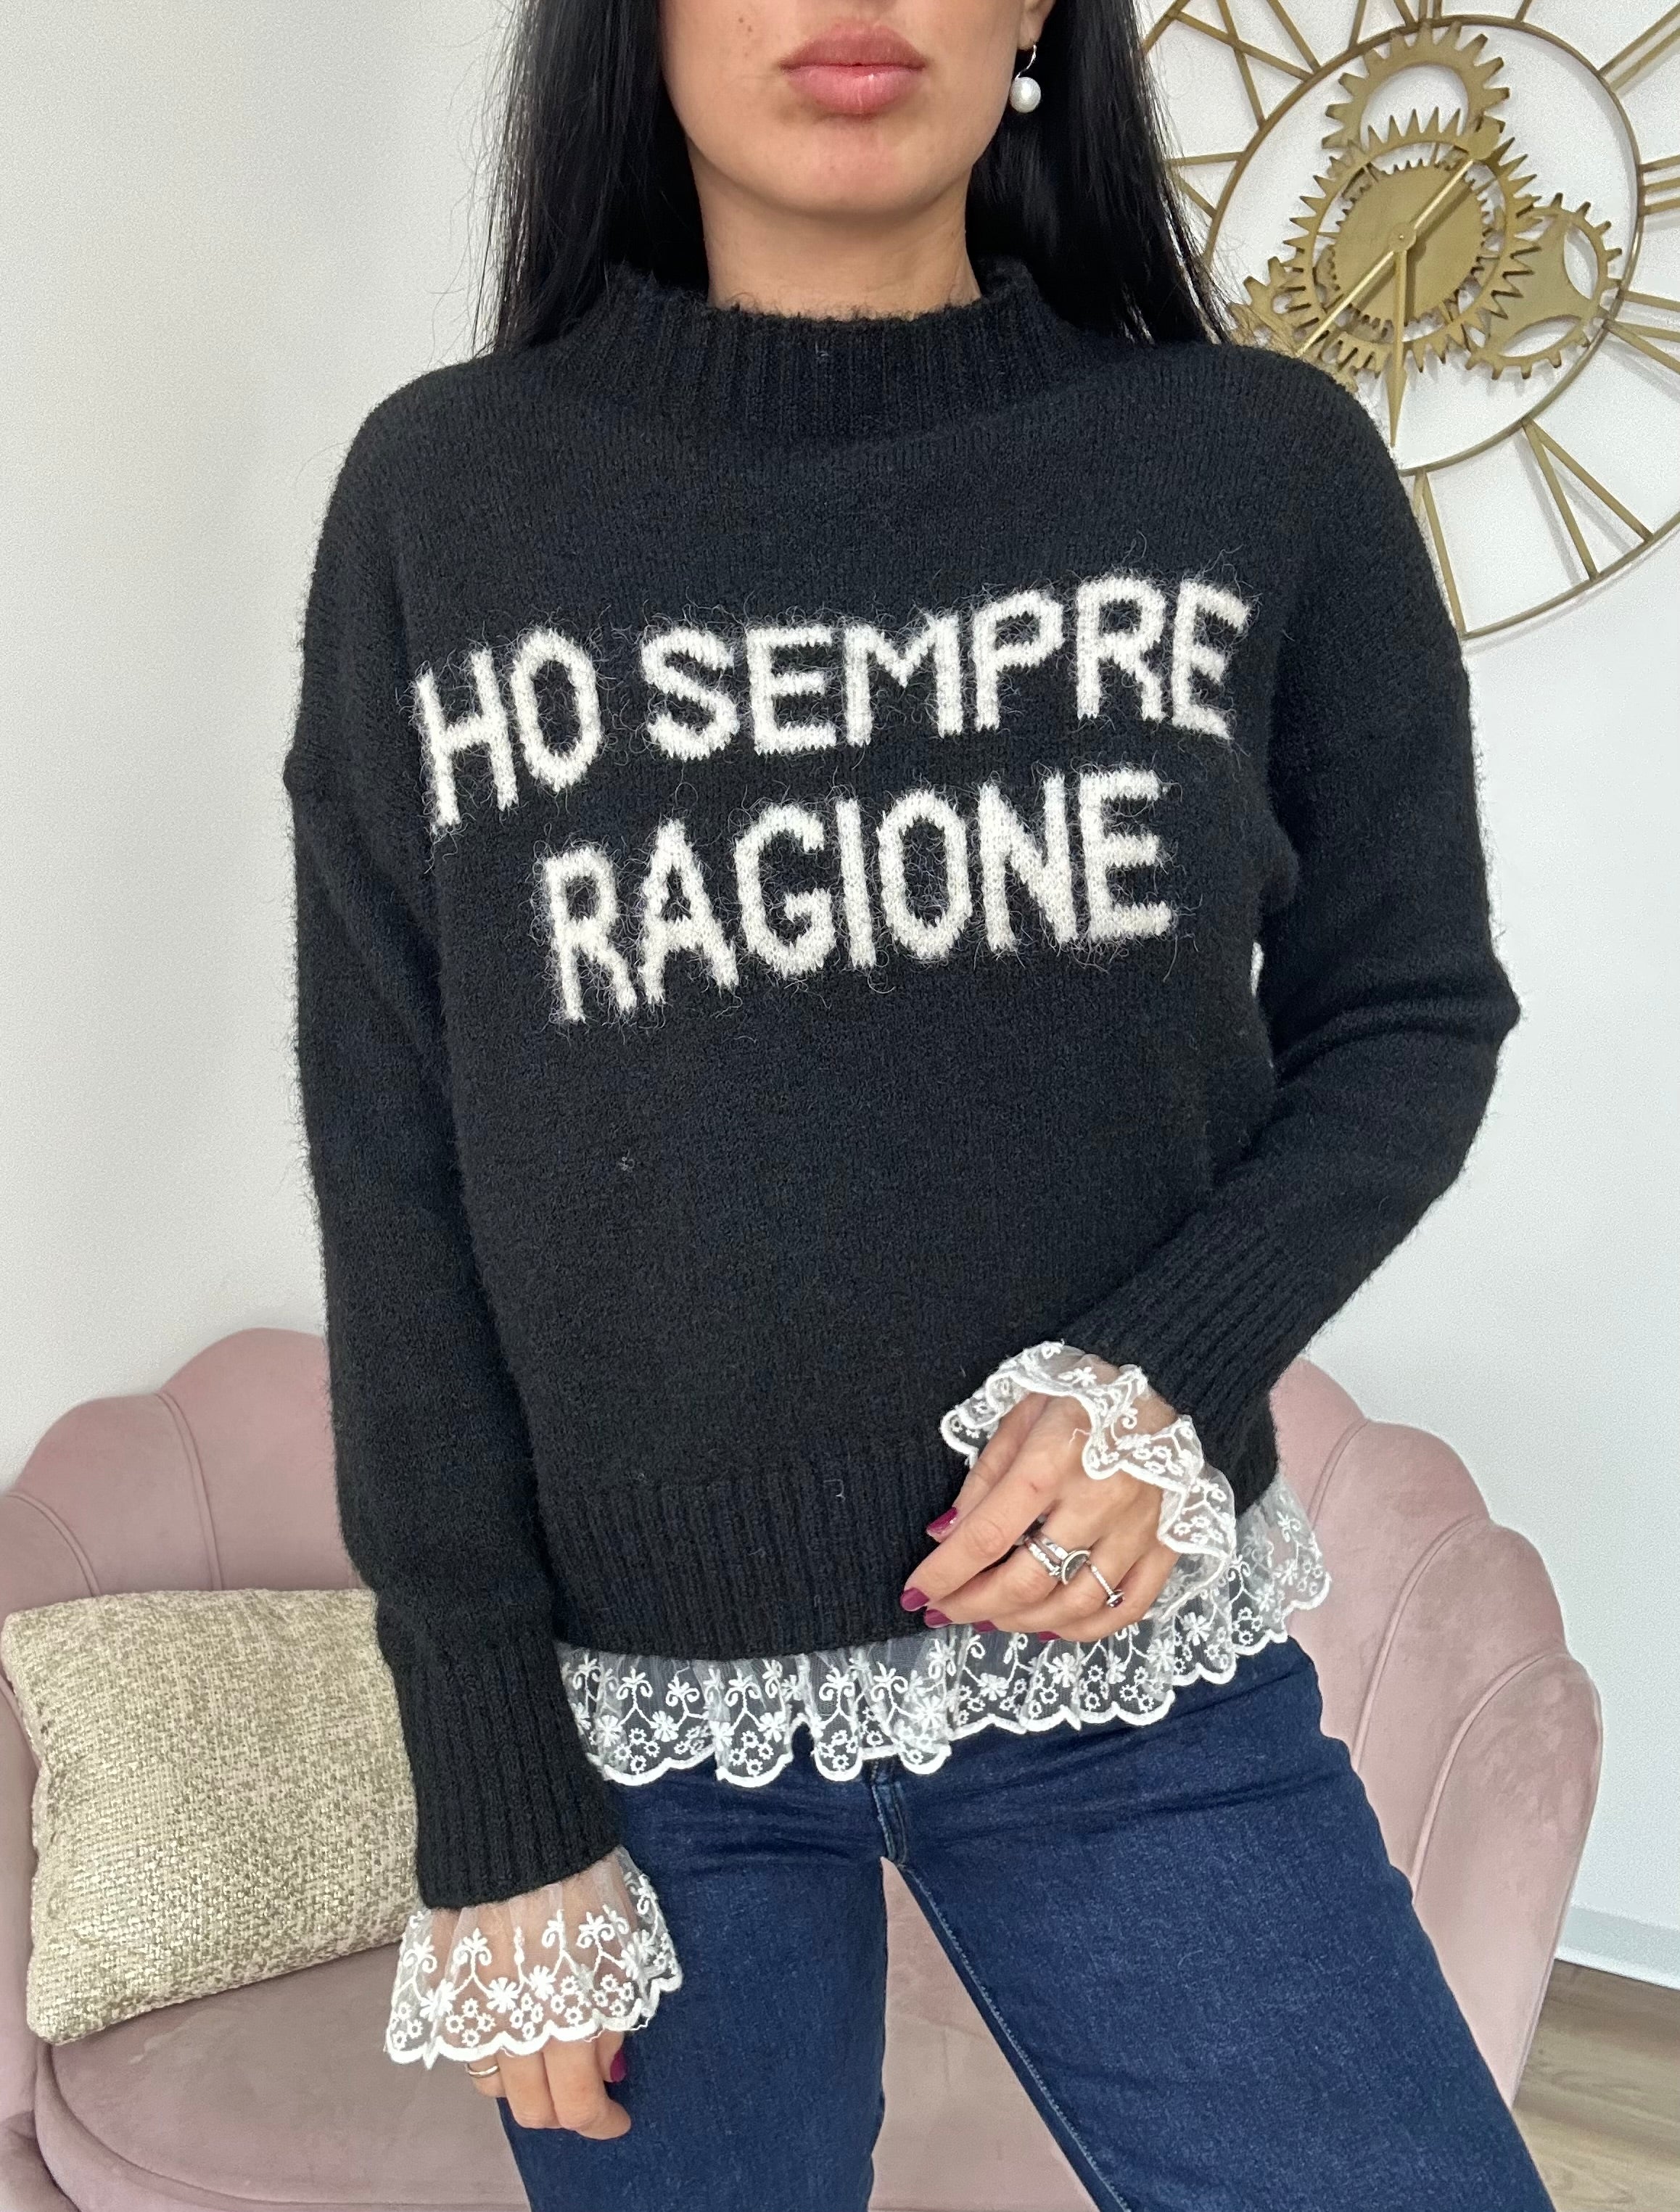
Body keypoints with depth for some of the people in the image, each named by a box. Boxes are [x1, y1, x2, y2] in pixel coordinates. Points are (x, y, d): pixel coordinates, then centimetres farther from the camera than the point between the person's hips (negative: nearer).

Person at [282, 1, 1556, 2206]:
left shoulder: (1269, 465, -3)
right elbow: (394, 1168, -3)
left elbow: (1409, 1011, 5)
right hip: (626, 1706, 0)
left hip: (1120, 1641, 1)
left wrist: (1171, 1370, -14)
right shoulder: (440, 494, -3)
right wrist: (492, 1798, -3)